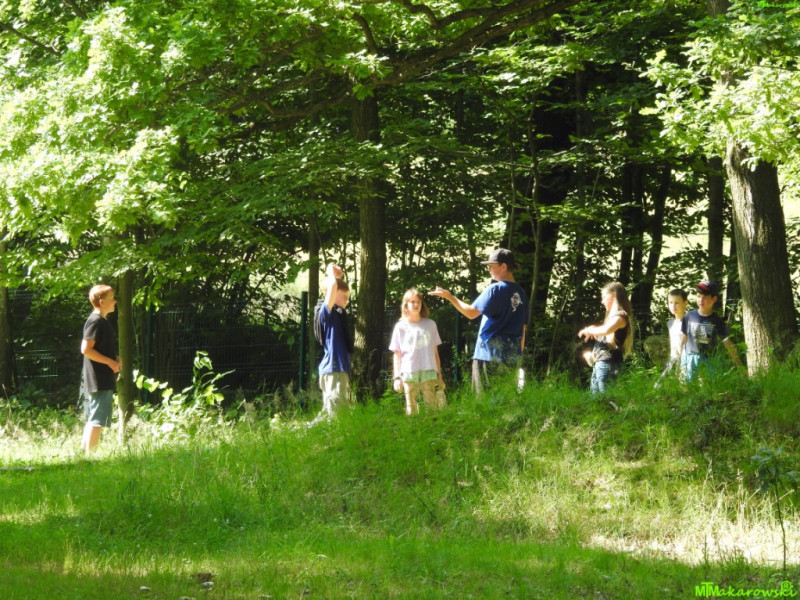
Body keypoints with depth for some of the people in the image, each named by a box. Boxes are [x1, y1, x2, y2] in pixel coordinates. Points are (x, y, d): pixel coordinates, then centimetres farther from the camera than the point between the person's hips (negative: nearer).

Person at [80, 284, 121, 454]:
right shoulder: (96, 322, -14)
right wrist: (110, 362, -18)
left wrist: (114, 360, 10)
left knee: (92, 419, 13)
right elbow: (86, 349, -21)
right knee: (98, 420, -9)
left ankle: (84, 452, 18)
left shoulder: (102, 321, 17)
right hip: (99, 381, -10)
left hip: (103, 380, 10)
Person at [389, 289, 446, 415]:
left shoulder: (430, 325, 11)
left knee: (432, 407, -7)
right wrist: (397, 377, 1)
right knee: (411, 409, -3)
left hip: (429, 372, 1)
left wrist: (439, 375, 11)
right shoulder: (401, 327, 8)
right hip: (409, 373, -1)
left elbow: (435, 352, 13)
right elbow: (397, 355, 9)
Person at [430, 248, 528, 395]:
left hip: (490, 354, -7)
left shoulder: (496, 289, -9)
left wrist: (449, 296, -1)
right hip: (512, 356, 7)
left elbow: (471, 312, -12)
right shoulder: (521, 293, 12)